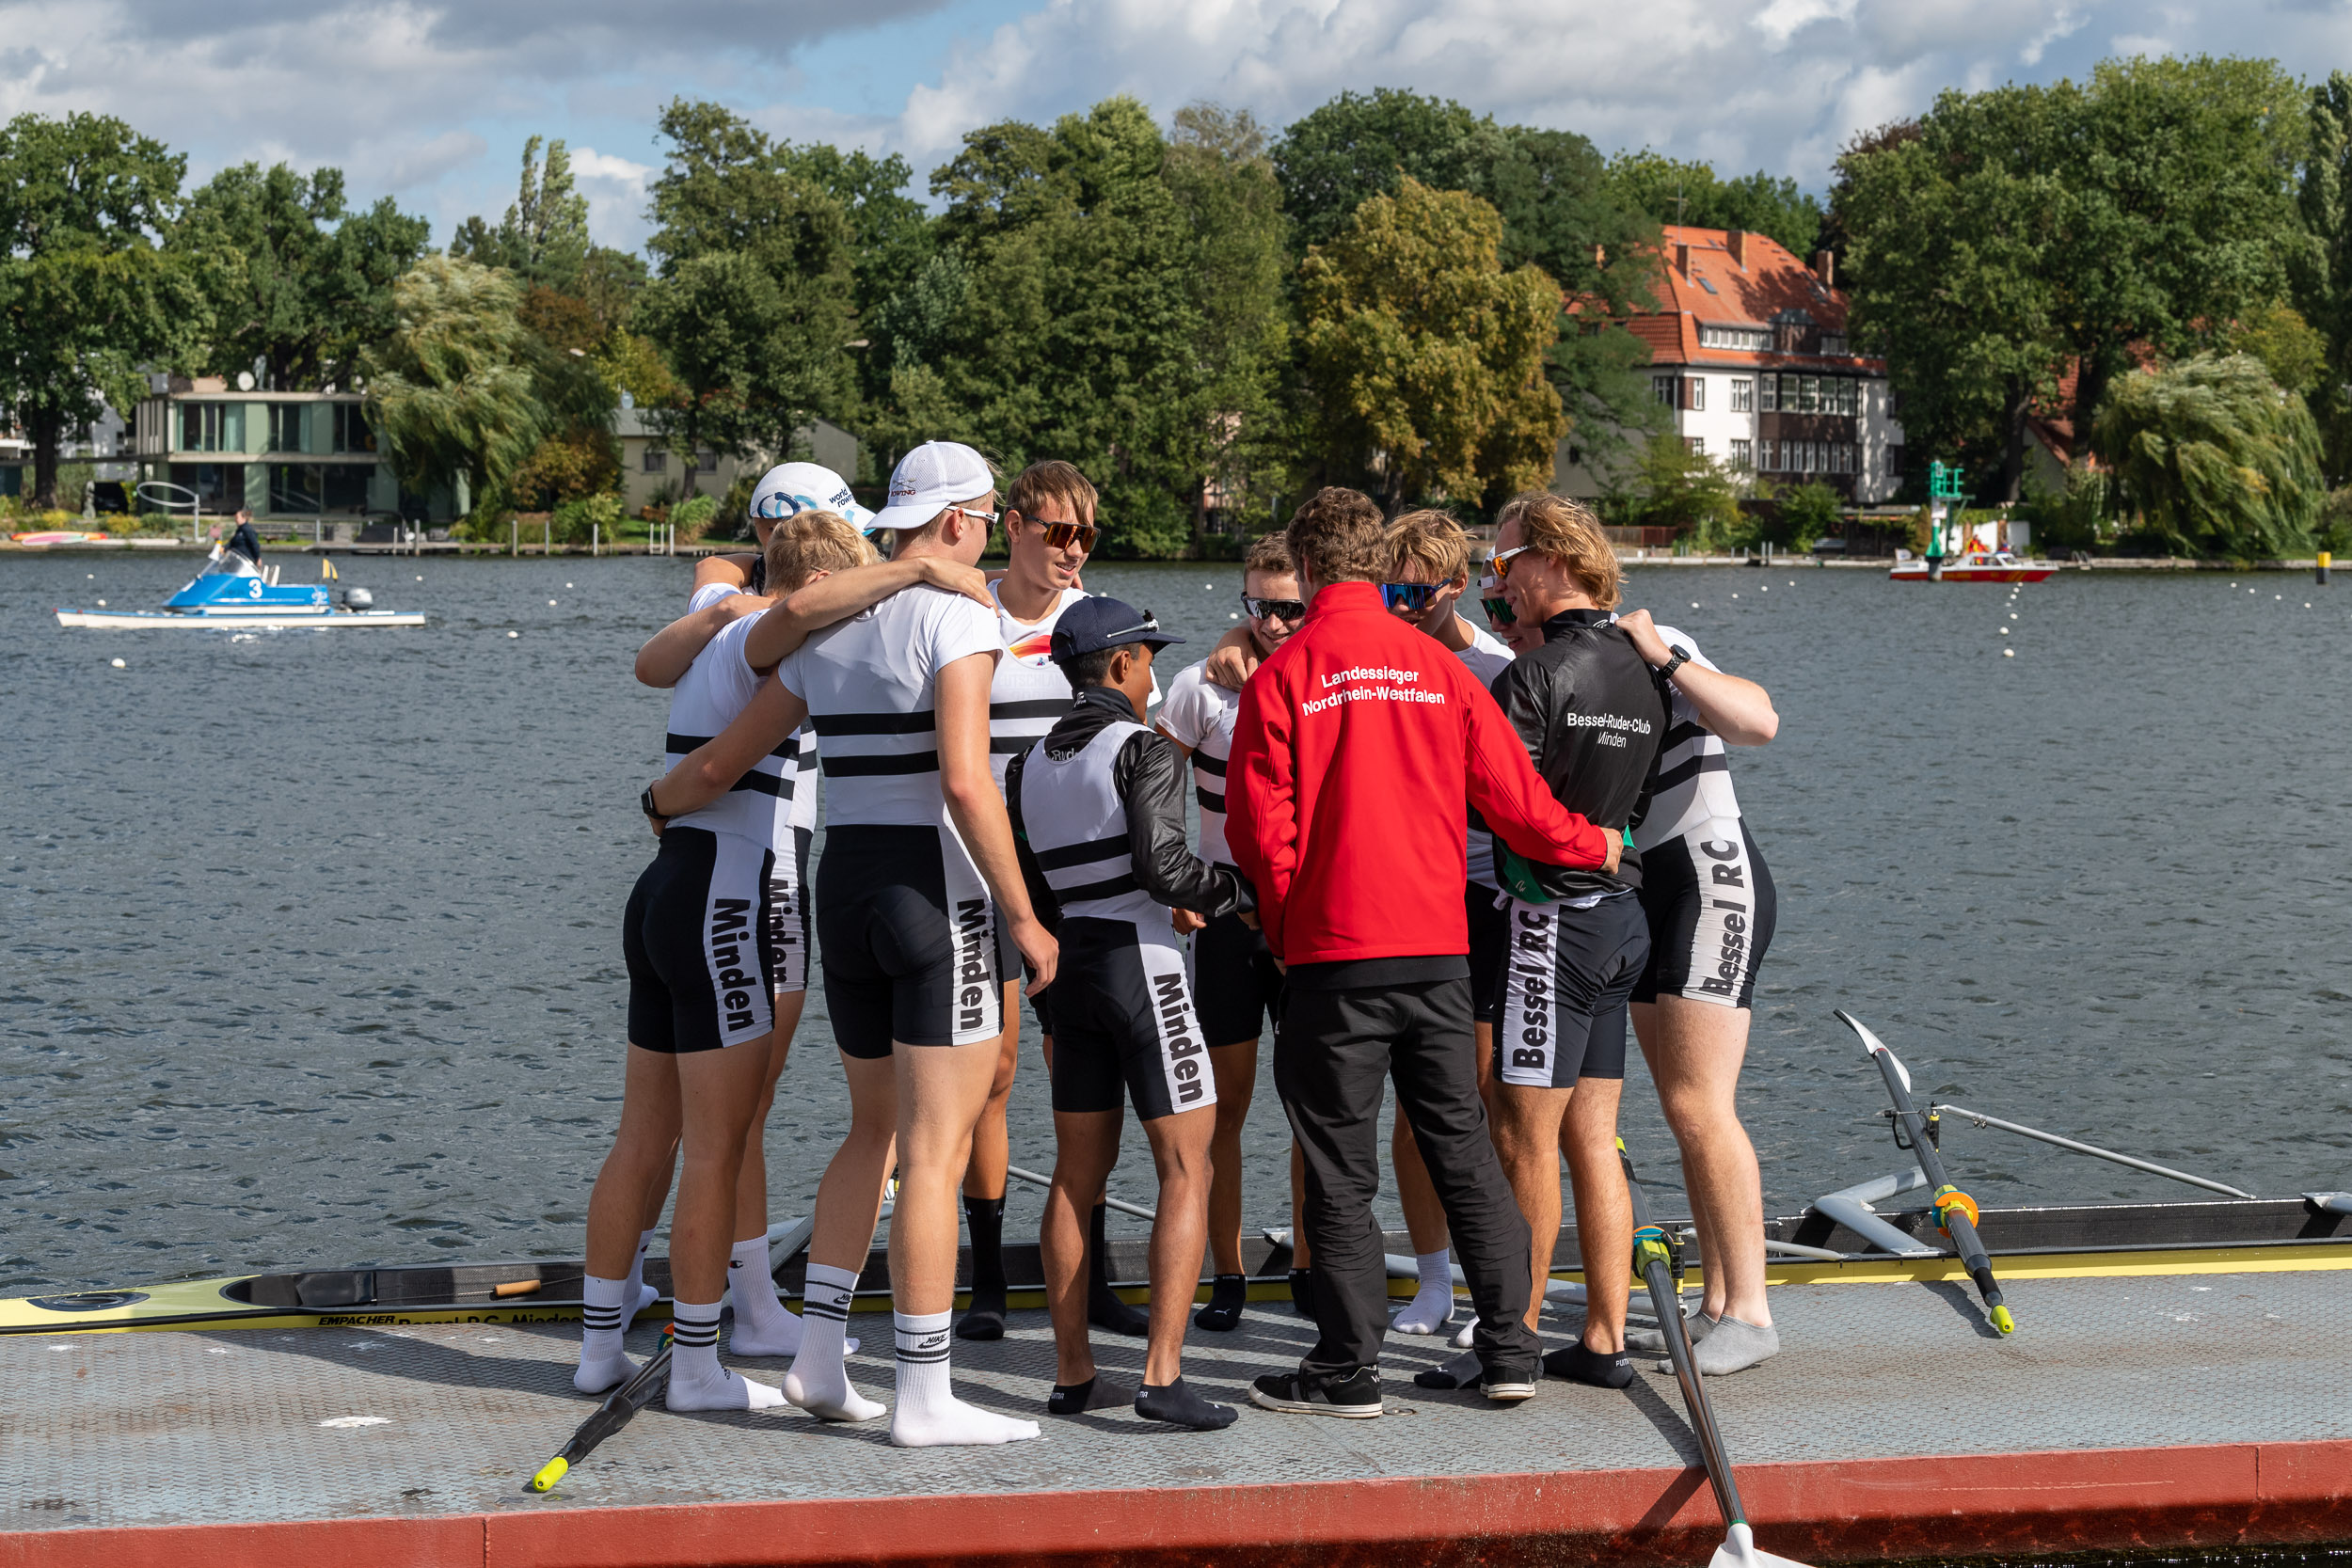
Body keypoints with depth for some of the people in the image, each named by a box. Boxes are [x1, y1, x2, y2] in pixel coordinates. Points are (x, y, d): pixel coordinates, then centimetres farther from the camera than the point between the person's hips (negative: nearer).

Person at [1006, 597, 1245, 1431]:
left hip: (1070, 969, 7)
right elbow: (1160, 862, -20)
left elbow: (1036, 897, 13)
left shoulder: (1028, 767, 12)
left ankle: (1072, 1373, 14)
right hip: (1140, 965, -7)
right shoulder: (1143, 749, -8)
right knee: (1186, 1168, -4)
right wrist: (1233, 886, -2)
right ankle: (1163, 1375, -13)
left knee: (1078, 1174, 12)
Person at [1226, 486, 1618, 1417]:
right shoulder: (1440, 668, 4)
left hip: (1332, 956, -4)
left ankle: (1347, 1372, 7)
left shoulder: (1280, 679, -6)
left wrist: (1284, 930, 8)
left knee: (1340, 1172, 4)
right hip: (1439, 952, 4)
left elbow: (1260, 829, -8)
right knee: (1462, 1151, 13)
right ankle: (1509, 1351, 15)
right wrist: (1593, 846, 24)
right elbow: (1512, 796, 6)